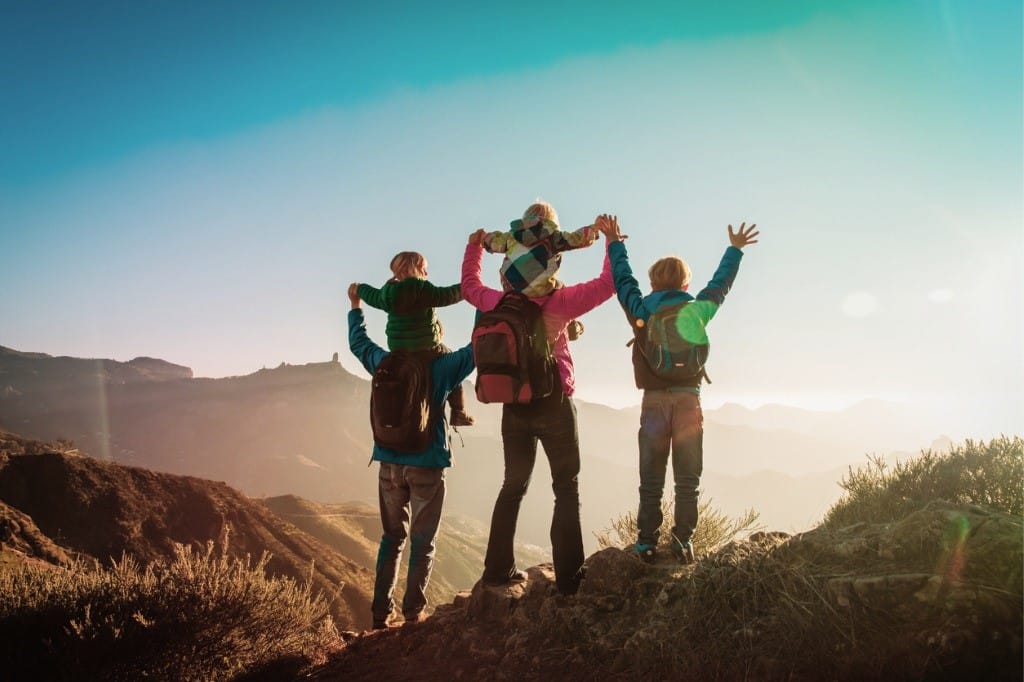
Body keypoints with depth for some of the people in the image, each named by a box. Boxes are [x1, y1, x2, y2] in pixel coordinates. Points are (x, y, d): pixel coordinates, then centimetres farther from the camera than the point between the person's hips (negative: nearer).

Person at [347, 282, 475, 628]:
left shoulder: (385, 363, 3)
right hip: (427, 466, -4)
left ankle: (382, 612, 16)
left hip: (390, 465, 4)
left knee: (392, 538, 15)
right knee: (422, 543, 7)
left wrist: (355, 306, 33)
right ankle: (413, 612, 9)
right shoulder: (443, 367, -8)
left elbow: (358, 343, 20)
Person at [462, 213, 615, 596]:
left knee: (514, 485, 16)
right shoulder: (559, 302, -13)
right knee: (567, 488, 4)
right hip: (554, 404, -4)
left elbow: (469, 286, 18)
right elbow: (607, 284, -13)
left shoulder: (500, 302, -2)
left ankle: (499, 569, 20)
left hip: (514, 406, 5)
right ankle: (568, 577, 1)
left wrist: (474, 247, 27)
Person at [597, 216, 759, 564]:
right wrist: (735, 249, 34)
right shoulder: (698, 309, 4)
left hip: (654, 401, 0)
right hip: (689, 399, 0)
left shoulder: (642, 309, 1)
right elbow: (720, 283, 19)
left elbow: (623, 279, 15)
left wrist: (615, 244, 28)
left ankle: (647, 542, 4)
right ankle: (683, 541, 6)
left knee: (651, 481, 5)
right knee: (687, 480, 7)